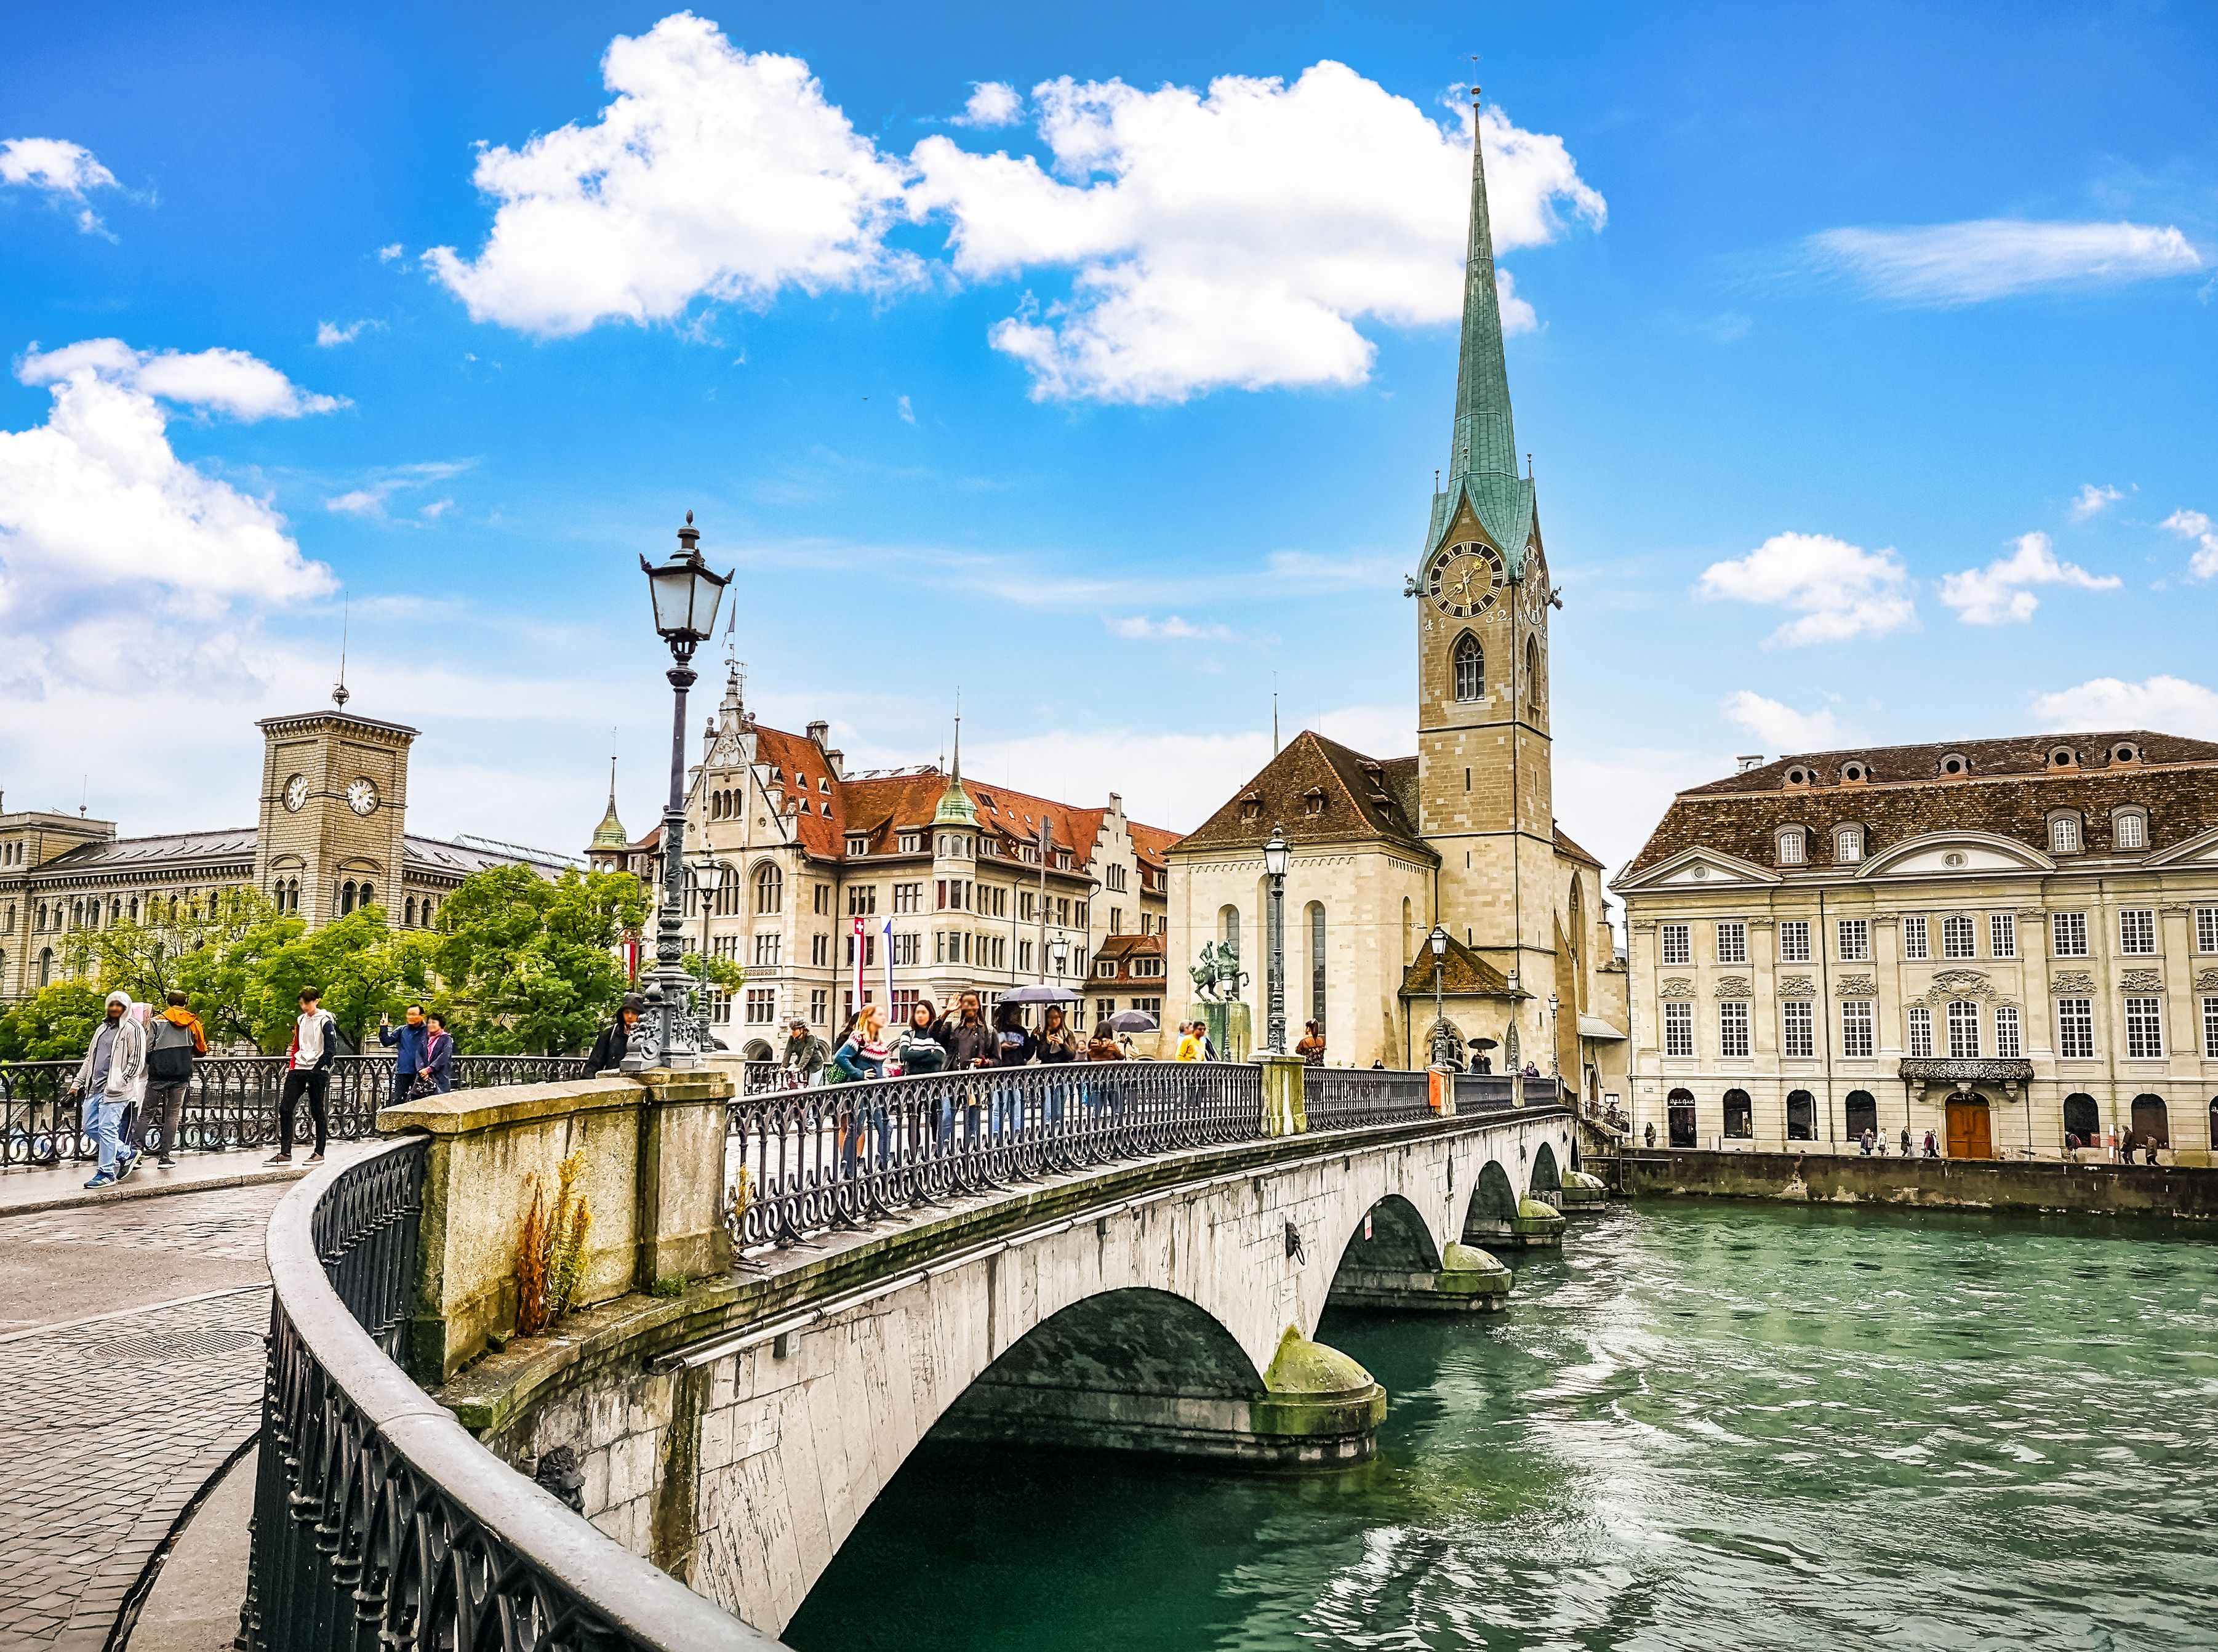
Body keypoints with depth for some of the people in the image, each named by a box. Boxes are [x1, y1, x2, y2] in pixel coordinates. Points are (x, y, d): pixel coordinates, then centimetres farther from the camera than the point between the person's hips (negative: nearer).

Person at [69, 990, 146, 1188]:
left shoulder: (132, 1029, -6)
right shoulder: (102, 1028, 20)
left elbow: (137, 1062, -11)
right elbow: (90, 1058, 26)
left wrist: (119, 1084, -18)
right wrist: (78, 1082, 20)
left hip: (114, 1090, -9)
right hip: (94, 1088, 9)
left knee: (107, 1130, -8)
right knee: (91, 1128, 10)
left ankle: (107, 1174, -1)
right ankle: (127, 1154, 23)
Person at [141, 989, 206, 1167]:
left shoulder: (158, 1021, 3)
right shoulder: (194, 1023, 10)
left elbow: (147, 1049, -3)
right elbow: (202, 1051, 17)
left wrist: (152, 1063, 18)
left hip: (158, 1073, -1)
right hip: (182, 1074, 1)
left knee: (147, 1112, 8)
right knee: (173, 1114, 6)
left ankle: (137, 1146, -11)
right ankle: (164, 1157, 2)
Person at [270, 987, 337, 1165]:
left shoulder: (325, 1021, -6)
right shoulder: (301, 1020, 14)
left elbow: (331, 1050, -10)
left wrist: (318, 1069, -15)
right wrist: (292, 1066, 9)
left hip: (317, 1072, -7)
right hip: (299, 1070, 7)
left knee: (318, 1111, 1)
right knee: (285, 1108, 0)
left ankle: (319, 1153, 11)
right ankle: (285, 1153, 4)